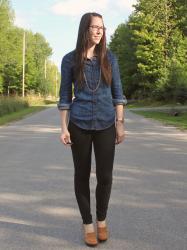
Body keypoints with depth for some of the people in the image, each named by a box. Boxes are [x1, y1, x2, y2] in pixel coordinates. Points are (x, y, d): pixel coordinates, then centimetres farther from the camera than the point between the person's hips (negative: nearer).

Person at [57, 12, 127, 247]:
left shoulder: (109, 58, 4)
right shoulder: (70, 59, 0)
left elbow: (117, 92, 5)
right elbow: (65, 96, 2)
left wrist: (120, 124, -1)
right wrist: (64, 128, -5)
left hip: (105, 124, 1)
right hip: (79, 125, -1)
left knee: (105, 176, 2)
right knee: (82, 175, 7)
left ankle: (101, 220, 27)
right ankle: (87, 223, 24)